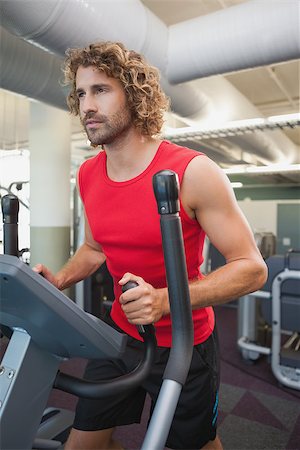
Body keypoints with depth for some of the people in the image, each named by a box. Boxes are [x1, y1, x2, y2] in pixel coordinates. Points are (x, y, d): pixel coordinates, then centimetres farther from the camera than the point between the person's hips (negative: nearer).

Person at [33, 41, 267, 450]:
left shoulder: (193, 172, -22)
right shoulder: (87, 175, -3)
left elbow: (251, 268, -20)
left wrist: (165, 299, -32)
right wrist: (59, 280, -7)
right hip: (121, 334, 5)